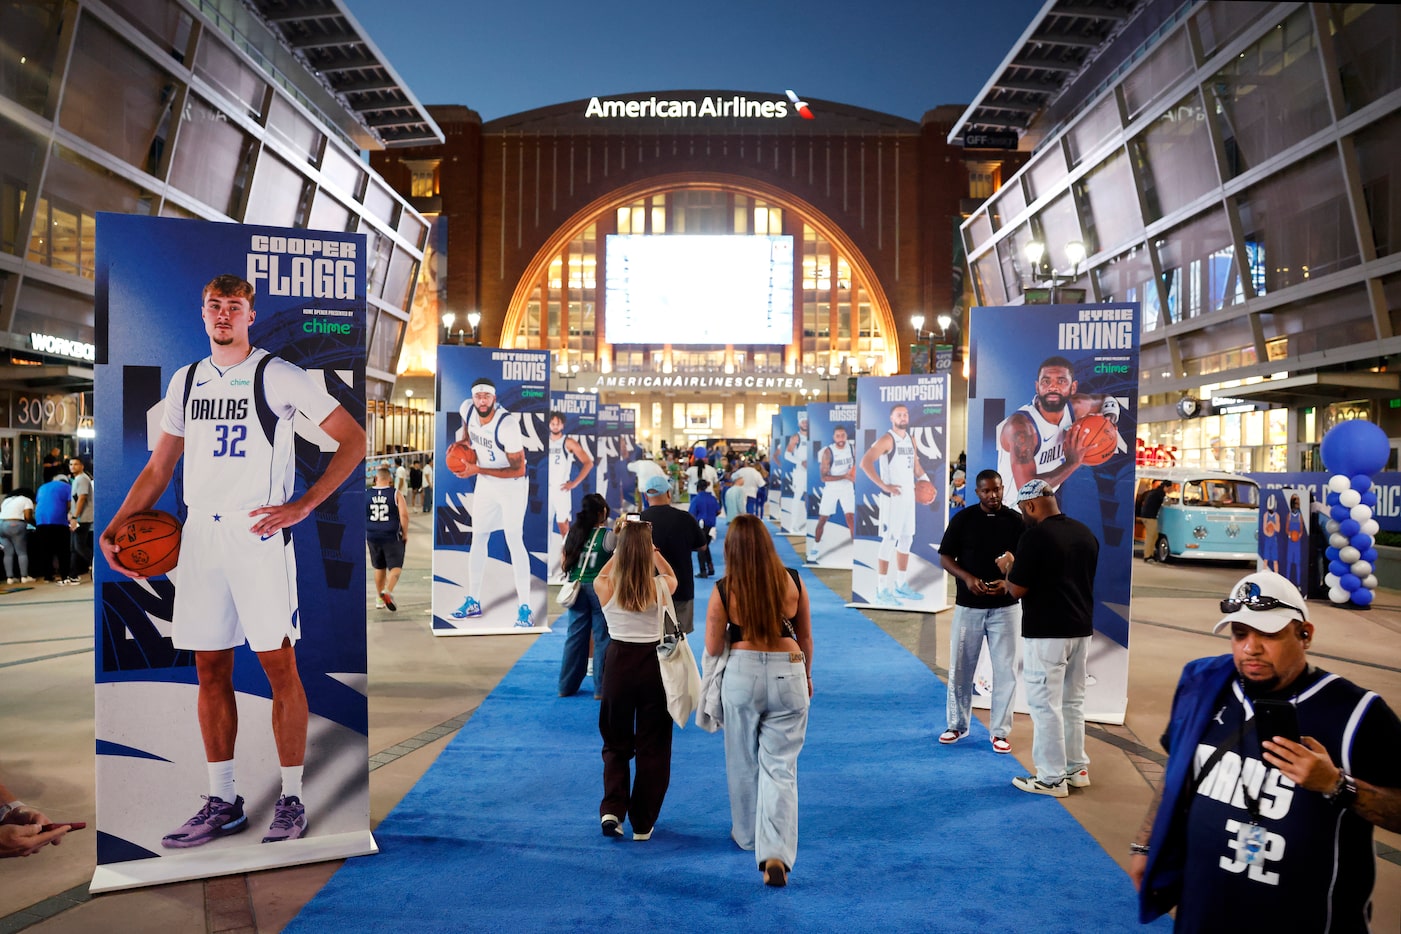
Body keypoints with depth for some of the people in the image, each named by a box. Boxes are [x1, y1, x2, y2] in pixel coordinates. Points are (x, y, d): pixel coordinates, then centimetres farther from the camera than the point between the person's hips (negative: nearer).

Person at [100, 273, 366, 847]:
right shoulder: (186, 381, 15)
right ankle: (222, 802, 20)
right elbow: (160, 466, 20)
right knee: (210, 670, 9)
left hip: (259, 532, -6)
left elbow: (352, 439, -6)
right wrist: (116, 527, 8)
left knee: (278, 665, -2)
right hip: (200, 534, 6)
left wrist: (302, 506, -12)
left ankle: (291, 799, 10)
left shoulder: (278, 377, -3)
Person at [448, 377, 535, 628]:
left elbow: (518, 469, -26)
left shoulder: (507, 424, -29)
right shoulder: (467, 409, -10)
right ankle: (472, 601, 23)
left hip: (512, 485, -7)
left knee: (514, 541, -12)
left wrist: (477, 470, -26)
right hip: (485, 484, 7)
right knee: (478, 539, 10)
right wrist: (462, 442, 0)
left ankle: (525, 608, -7)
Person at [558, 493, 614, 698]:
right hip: (599, 588, -5)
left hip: (577, 587, 5)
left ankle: (567, 686, 19)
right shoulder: (608, 535, -11)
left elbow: (563, 563, 10)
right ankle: (601, 688, 7)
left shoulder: (573, 533, 5)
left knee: (575, 636, 12)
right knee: (602, 638, 3)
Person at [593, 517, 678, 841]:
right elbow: (671, 574, 14)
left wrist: (622, 545, 15)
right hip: (653, 664, -1)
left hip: (618, 662, 1)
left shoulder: (605, 587, -11)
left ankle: (612, 811, 4)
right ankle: (643, 823, 17)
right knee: (652, 746, 12)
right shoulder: (660, 588, -12)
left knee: (616, 742, 19)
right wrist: (649, 546, 14)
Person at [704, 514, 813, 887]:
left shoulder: (724, 590, -9)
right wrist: (807, 675, 23)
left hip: (742, 674, 0)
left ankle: (747, 835, 36)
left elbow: (713, 648, -1)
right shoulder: (792, 581, -4)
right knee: (781, 766, 5)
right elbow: (806, 637, 8)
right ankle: (776, 853, -7)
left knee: (743, 762, 19)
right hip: (788, 674, 1)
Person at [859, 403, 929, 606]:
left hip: (909, 496, 8)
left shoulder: (911, 440, 13)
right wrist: (883, 486, -23)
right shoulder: (886, 439, -12)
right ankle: (882, 590, -2)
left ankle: (901, 585, 24)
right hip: (893, 497, -8)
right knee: (889, 540, -7)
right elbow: (865, 462, -21)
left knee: (906, 539, 13)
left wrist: (924, 478, 8)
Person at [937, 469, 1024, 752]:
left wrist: (1008, 582, -18)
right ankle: (958, 724, 25)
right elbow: (945, 557, 1)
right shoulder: (962, 519, -1)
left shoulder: (1016, 521, -1)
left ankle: (1000, 731, 15)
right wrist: (967, 578, -17)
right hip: (968, 606, 0)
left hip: (1005, 607, 0)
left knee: (1005, 670, 3)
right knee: (960, 668, 8)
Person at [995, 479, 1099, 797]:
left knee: (1045, 705, 0)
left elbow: (1017, 589, -15)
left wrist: (1008, 567, 5)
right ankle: (1077, 768, 26)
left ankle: (1052, 778, 5)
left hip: (1046, 633, -8)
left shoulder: (1035, 536, -16)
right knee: (1073, 701, 18)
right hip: (1080, 629, 8)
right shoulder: (1085, 533, 7)